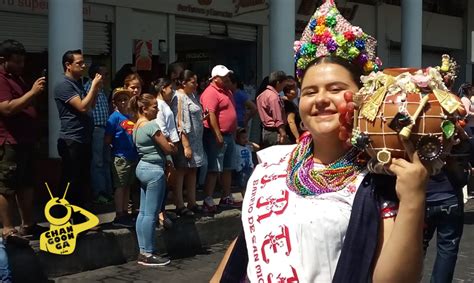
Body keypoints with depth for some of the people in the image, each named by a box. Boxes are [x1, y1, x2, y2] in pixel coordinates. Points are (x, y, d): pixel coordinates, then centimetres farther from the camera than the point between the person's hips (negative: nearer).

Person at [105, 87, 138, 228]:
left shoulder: (132, 116, 11)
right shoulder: (115, 117, -8)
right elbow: (107, 140, -11)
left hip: (133, 157, 7)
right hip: (121, 157, -7)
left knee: (127, 186, 14)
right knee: (120, 186, -1)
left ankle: (125, 213, 23)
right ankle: (119, 217, 4)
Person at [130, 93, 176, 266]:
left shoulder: (137, 125, 13)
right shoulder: (151, 125, -15)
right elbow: (169, 149, -13)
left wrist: (166, 146, 2)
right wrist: (173, 148, 8)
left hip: (142, 167, 10)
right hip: (154, 170, -10)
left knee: (143, 212, 10)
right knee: (151, 214, -5)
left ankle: (143, 252, 15)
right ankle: (148, 254, -1)